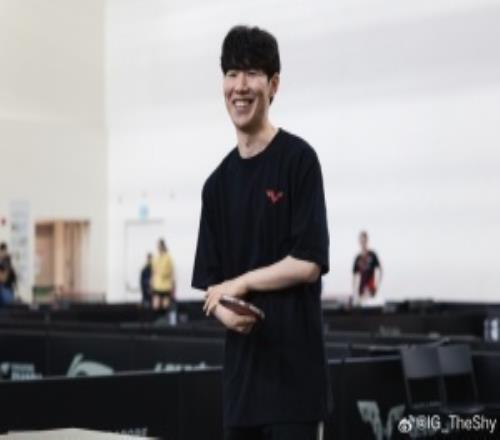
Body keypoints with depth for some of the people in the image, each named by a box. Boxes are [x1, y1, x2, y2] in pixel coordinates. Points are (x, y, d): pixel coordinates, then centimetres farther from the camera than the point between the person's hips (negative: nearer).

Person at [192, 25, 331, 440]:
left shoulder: (298, 159, -5)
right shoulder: (218, 183, 12)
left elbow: (309, 262, -12)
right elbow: (210, 284, 12)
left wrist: (240, 284, -4)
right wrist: (226, 312, -9)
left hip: (295, 373, -6)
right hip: (240, 373, 6)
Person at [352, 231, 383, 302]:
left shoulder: (372, 255, 2)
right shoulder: (358, 258, 11)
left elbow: (379, 269, -1)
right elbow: (354, 275, 13)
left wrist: (377, 284, -12)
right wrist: (354, 291, 7)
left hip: (370, 286, -3)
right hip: (362, 287, 3)